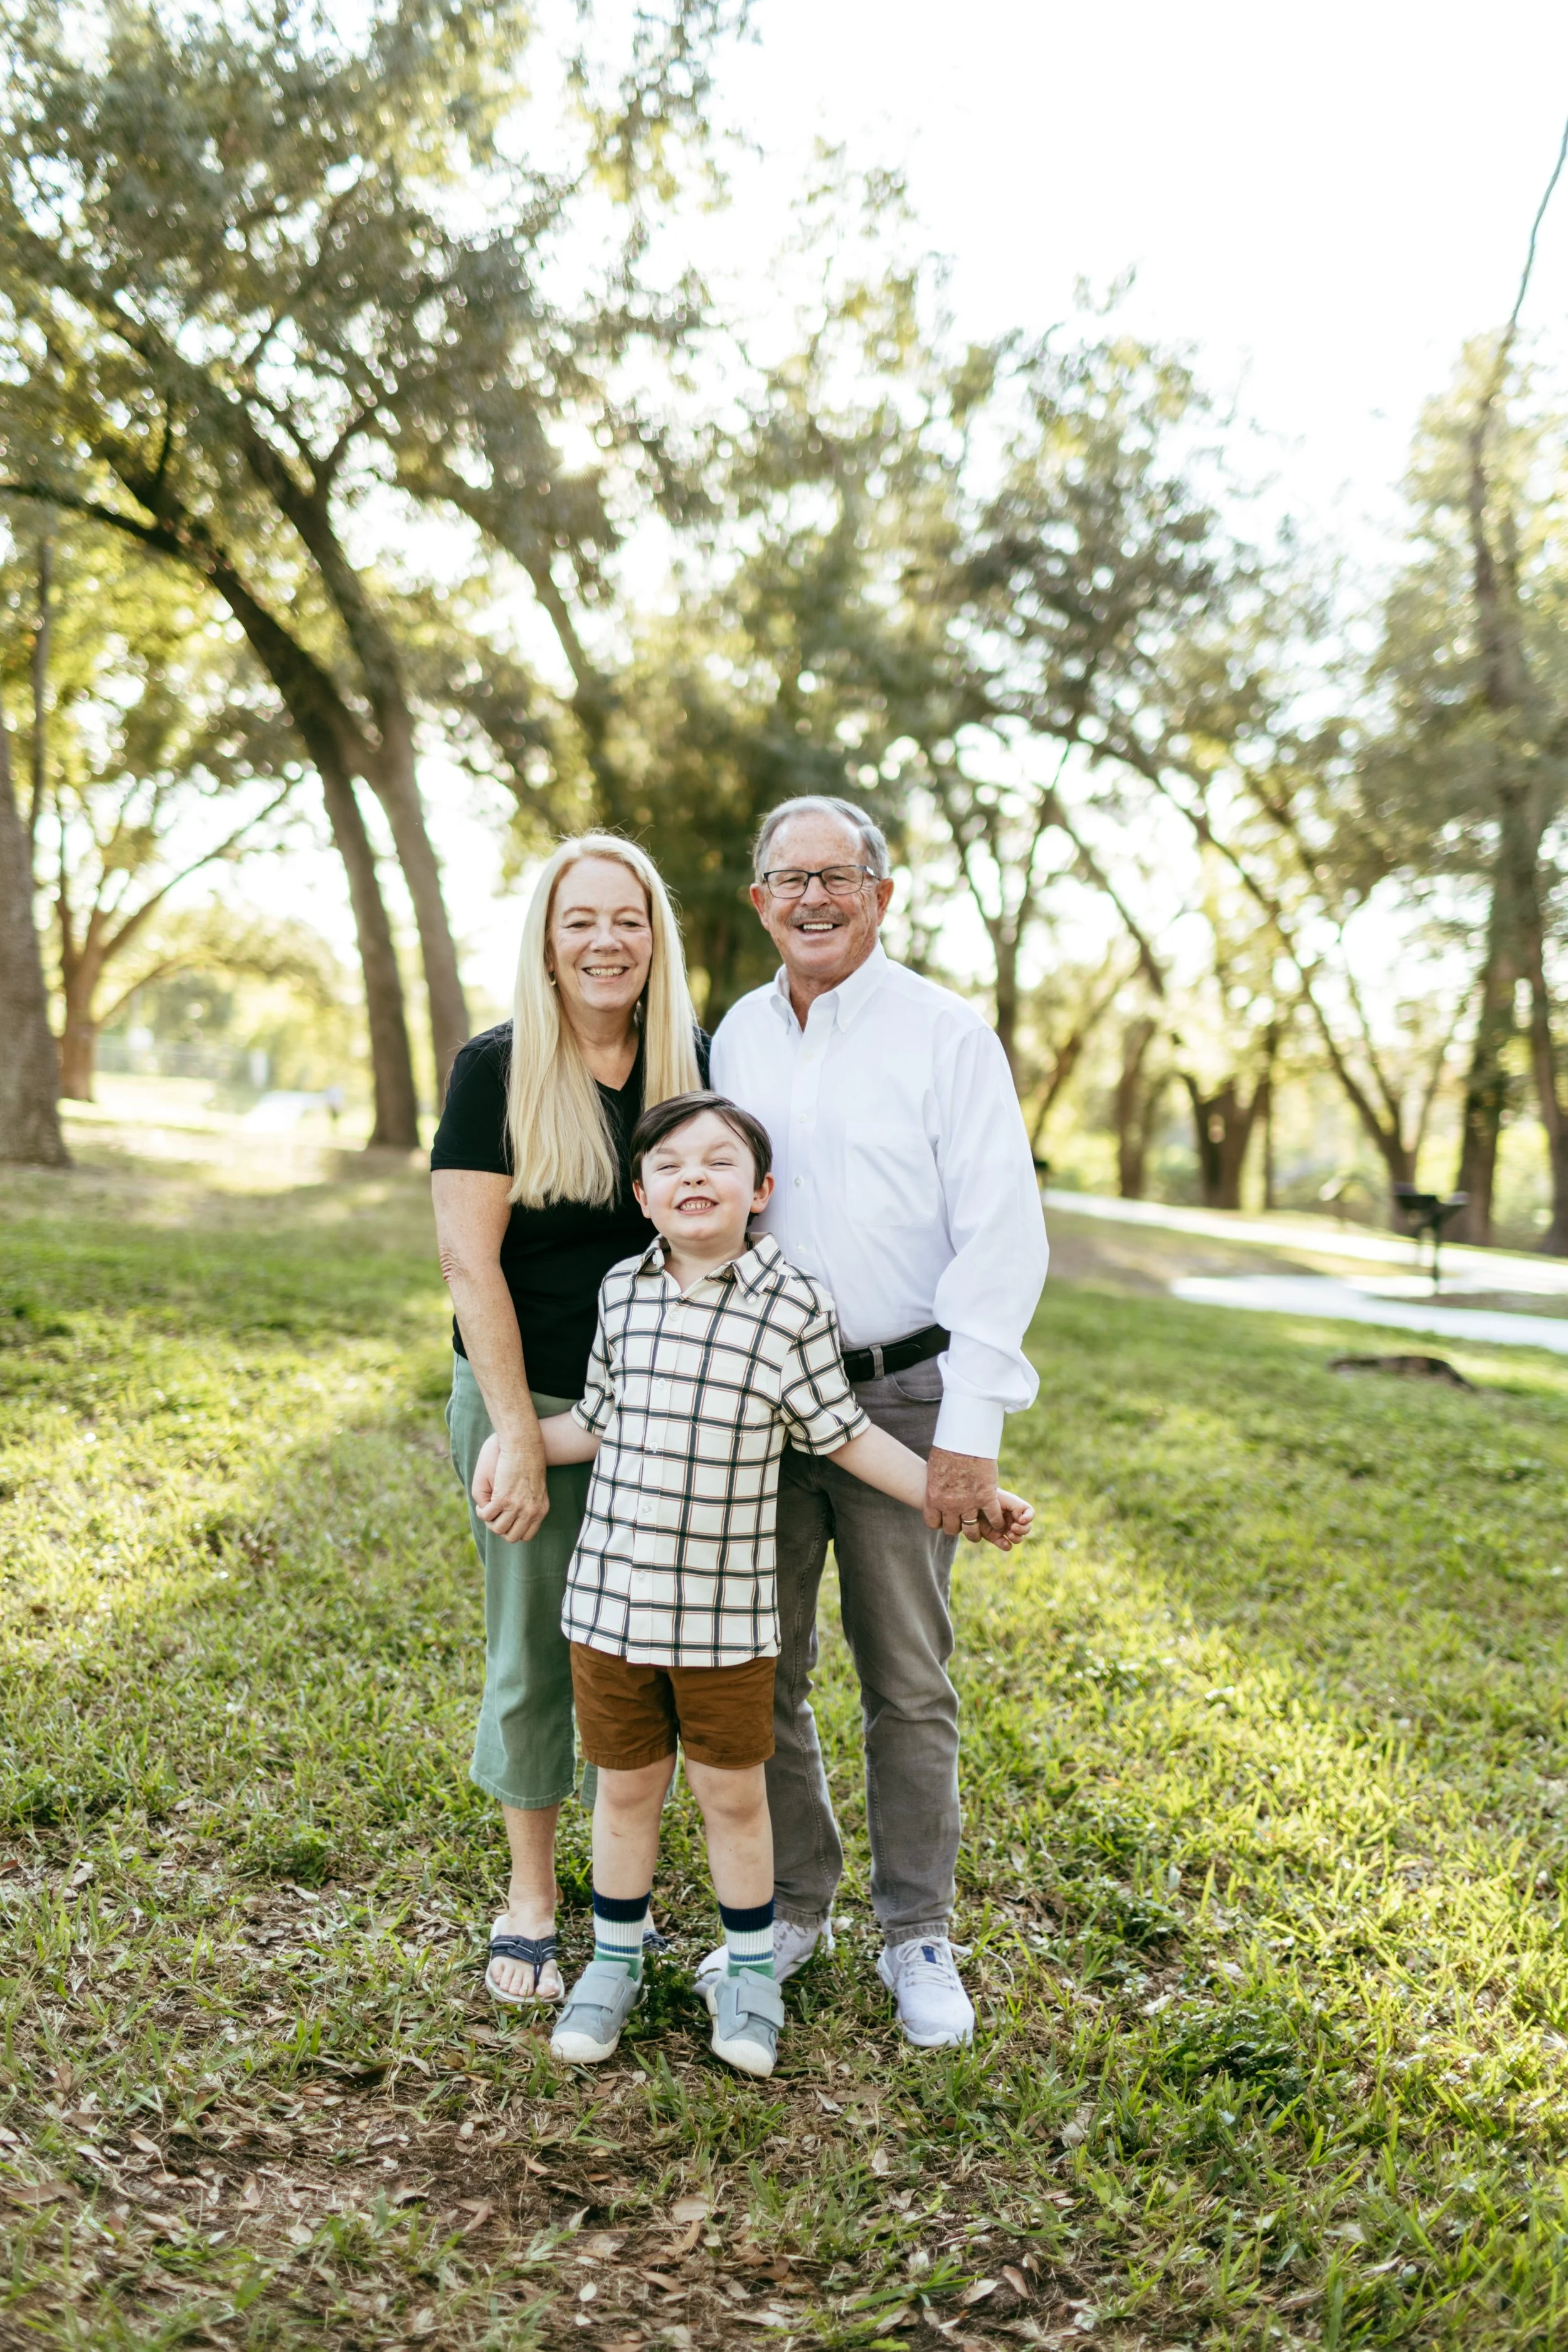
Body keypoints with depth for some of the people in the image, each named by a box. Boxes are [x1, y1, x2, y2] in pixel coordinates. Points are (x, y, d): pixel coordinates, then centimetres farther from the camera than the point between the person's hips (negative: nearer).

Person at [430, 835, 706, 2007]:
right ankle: (531, 1897, 28)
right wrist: (516, 1430, -13)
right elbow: (468, 1259, -11)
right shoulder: (497, 1068, -8)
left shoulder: (695, 1064, 1)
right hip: (528, 1399, -2)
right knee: (535, 1652, 9)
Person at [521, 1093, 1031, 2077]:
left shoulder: (793, 1304, -9)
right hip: (611, 1598, 3)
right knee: (626, 1786, 16)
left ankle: (750, 1971, 34)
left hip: (728, 1610, -2)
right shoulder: (623, 1290, 1)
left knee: (734, 1794, 12)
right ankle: (616, 1961, 38)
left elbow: (843, 1435, -2)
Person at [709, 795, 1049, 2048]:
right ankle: (792, 1907, 29)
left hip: (897, 1393, -4)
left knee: (909, 1682, 6)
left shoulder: (947, 1036, -6)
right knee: (759, 1670, 10)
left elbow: (1003, 1240, -11)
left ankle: (918, 1937, 23)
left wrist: (969, 1432, -16)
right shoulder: (737, 1035, 9)